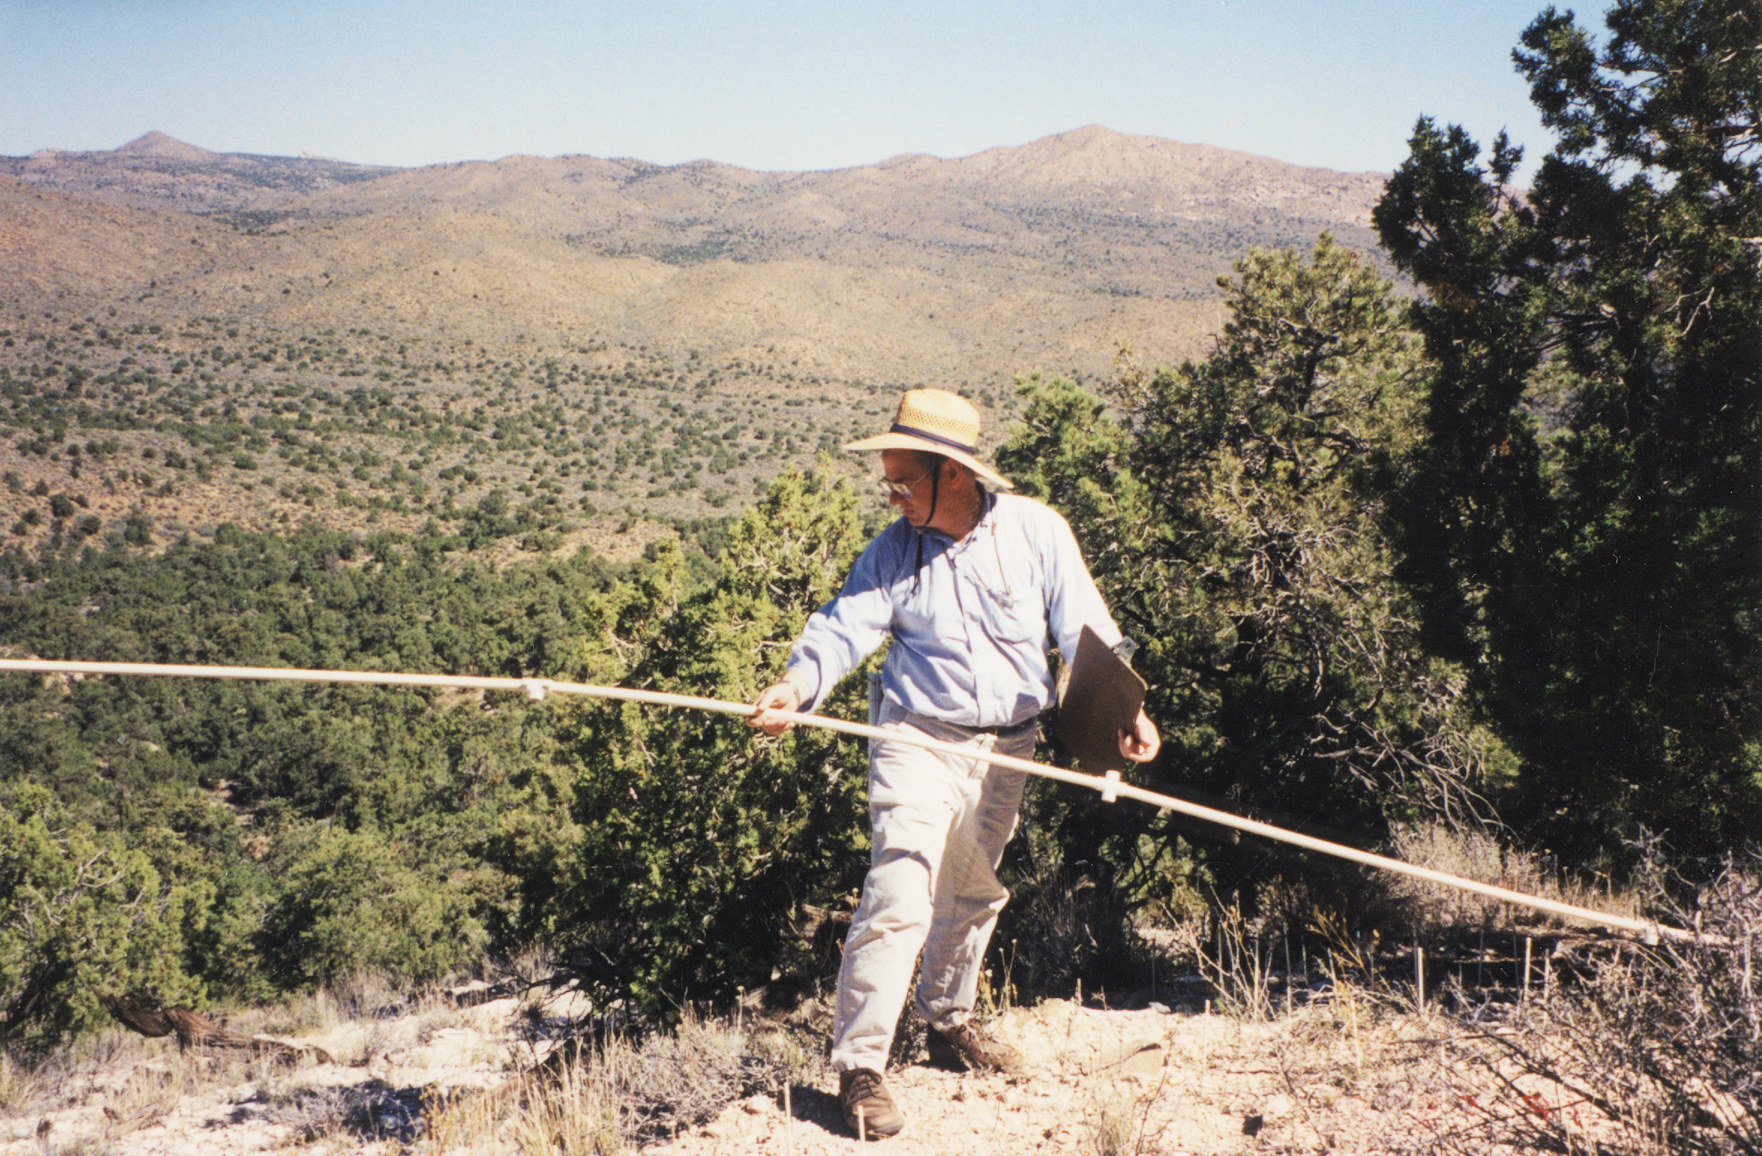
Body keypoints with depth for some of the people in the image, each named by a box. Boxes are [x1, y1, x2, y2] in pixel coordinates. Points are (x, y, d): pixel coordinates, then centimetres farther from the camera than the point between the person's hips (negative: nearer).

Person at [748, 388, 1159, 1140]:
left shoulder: (1036, 531, -5)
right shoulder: (895, 550, -6)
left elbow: (1084, 628, -3)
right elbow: (846, 625, -17)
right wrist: (800, 683, -36)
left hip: (1007, 748, 3)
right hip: (919, 742, -2)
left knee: (972, 893, 18)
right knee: (899, 897, -13)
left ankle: (949, 1023, 40)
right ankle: (859, 1065, -6)